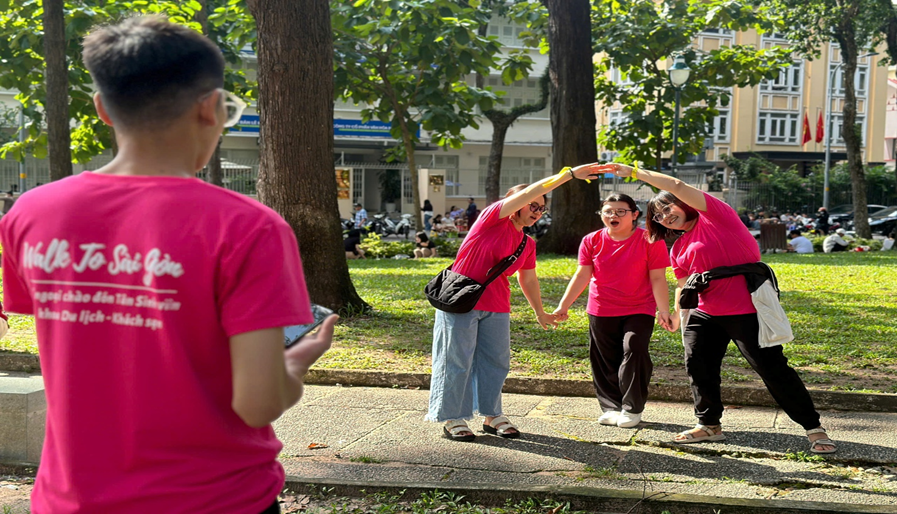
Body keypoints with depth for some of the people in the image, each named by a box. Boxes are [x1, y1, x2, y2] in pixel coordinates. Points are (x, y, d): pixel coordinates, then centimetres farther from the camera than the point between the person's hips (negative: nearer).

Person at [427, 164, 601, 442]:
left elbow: (528, 279, 23)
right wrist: (569, 174, -22)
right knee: (457, 361, 0)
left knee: (496, 361, 10)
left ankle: (492, 416, 24)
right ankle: (453, 419, 10)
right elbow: (530, 191, -19)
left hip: (497, 309, 7)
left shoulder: (528, 244, 11)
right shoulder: (493, 217, -10)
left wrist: (540, 312, 28)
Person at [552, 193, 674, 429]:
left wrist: (664, 311, -16)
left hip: (638, 312, -3)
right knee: (604, 362, 6)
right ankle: (612, 407, 23)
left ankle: (632, 409, -1)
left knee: (634, 351, -18)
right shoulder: (591, 241, -1)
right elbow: (582, 275, 0)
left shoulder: (650, 241, -8)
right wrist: (563, 305, -7)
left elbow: (657, 279, -8)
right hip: (601, 312, 3)